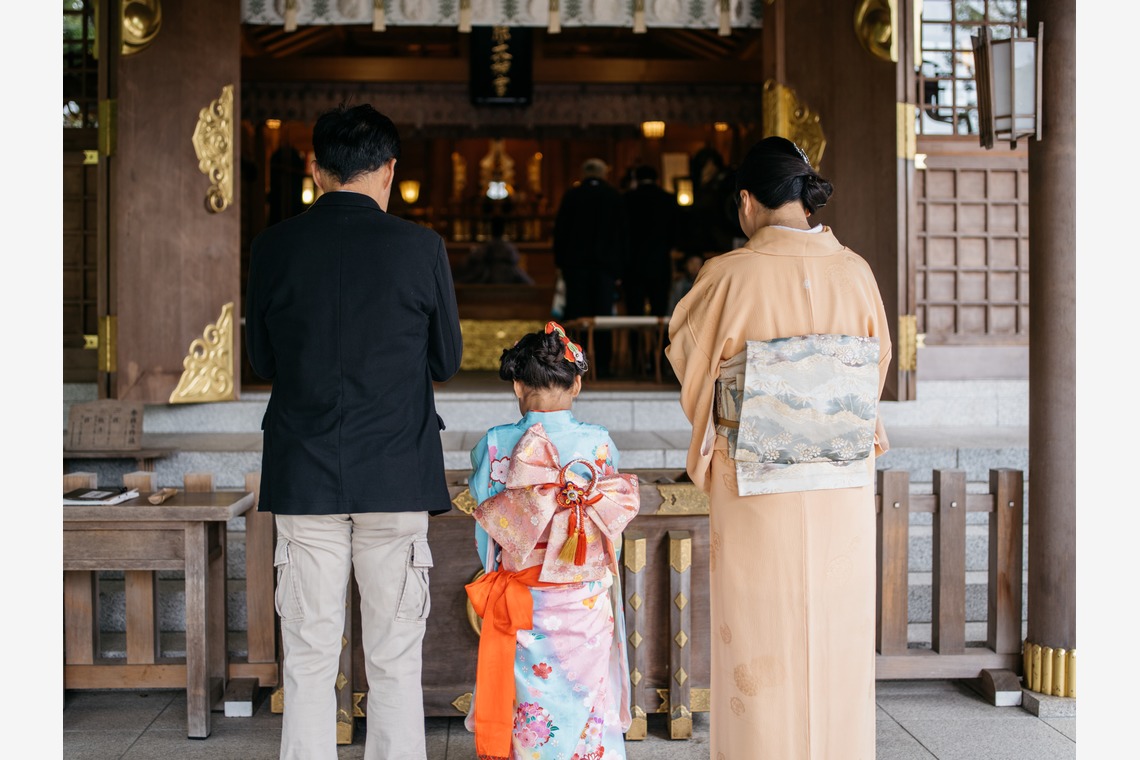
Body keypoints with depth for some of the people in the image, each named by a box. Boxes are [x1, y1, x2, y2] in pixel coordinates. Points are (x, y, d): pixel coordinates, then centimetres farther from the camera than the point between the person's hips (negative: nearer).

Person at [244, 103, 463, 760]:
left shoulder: (275, 246, -1)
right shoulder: (420, 247, -5)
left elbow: (262, 360, 8)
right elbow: (447, 362, 4)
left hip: (304, 478, 1)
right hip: (396, 479, -1)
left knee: (308, 664, 8)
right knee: (395, 666, 6)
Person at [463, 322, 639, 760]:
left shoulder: (495, 445, -10)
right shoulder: (599, 444, -8)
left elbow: (484, 536, -1)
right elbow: (614, 530, 2)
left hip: (520, 606, 0)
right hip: (587, 604, 1)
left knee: (528, 701, 11)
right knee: (585, 699, 13)